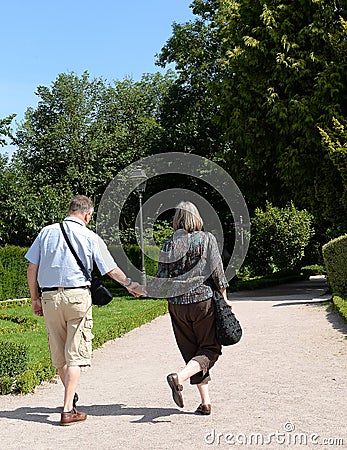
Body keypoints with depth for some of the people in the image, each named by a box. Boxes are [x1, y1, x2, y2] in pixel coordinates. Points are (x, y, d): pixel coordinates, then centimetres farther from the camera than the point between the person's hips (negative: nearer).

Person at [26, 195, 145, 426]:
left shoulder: (47, 232, 6)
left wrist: (35, 298, 16)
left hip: (49, 297, 4)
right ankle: (68, 409, -5)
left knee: (58, 354, 16)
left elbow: (32, 268, 6)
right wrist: (130, 284, 21)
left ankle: (71, 396, 35)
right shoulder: (91, 238, -1)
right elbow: (112, 270, 4)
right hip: (77, 296, -3)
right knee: (75, 354, 0)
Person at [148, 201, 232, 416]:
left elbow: (162, 279, -1)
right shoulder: (207, 239, -3)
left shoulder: (169, 245, 0)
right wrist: (224, 298, 4)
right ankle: (179, 377, -18)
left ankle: (206, 401, 9)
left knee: (191, 351, 12)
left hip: (178, 304, 2)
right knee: (209, 349, 7)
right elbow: (217, 271, -6)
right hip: (204, 300, -2)